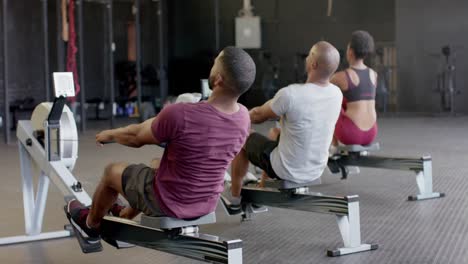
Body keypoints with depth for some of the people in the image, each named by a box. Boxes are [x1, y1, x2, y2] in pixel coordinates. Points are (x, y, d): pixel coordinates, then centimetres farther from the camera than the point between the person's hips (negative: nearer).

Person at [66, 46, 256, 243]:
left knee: (112, 172, 21)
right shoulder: (244, 118, -13)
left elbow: (136, 137, -11)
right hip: (207, 205, 6)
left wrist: (110, 135, 11)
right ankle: (125, 217, 53)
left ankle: (90, 225, 47)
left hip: (170, 203, -5)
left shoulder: (179, 115, -31)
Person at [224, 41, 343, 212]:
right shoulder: (337, 94, -8)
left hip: (288, 171, -6)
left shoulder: (290, 94, -28)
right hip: (316, 171, 6)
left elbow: (258, 116, -8)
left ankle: (233, 198, 33)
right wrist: (273, 109, 24)